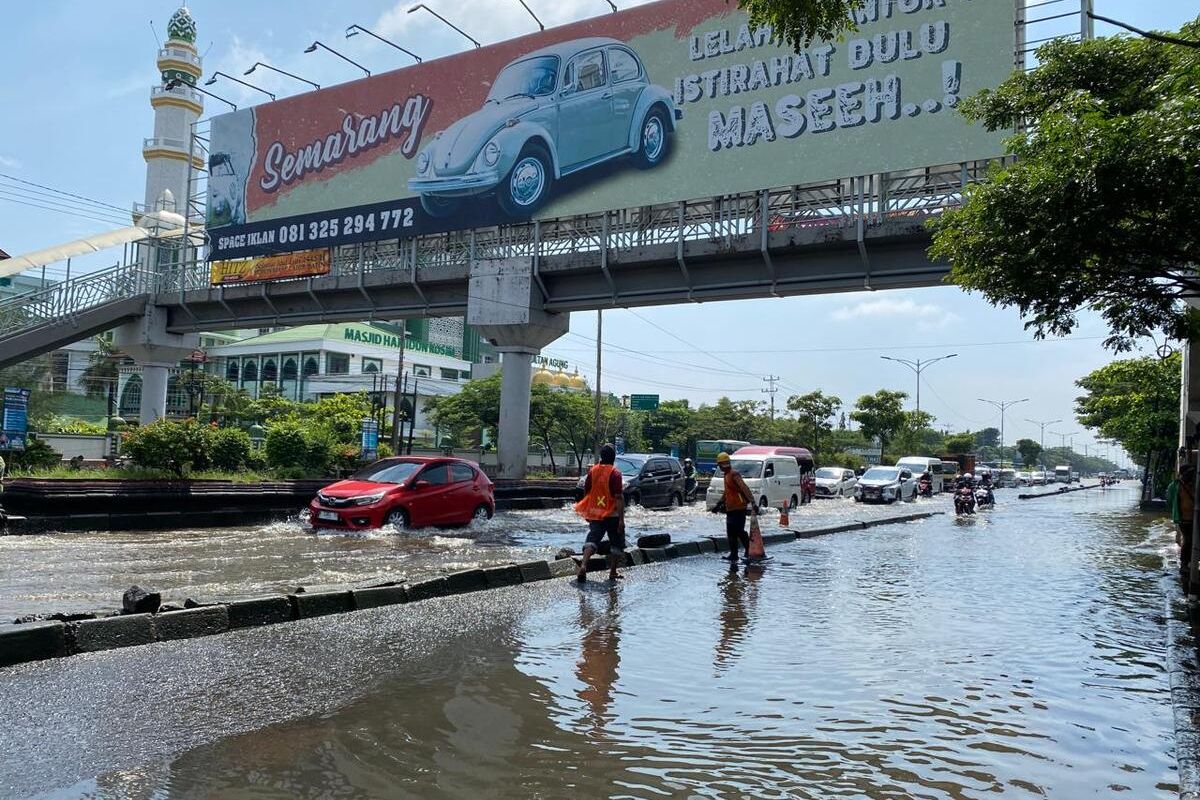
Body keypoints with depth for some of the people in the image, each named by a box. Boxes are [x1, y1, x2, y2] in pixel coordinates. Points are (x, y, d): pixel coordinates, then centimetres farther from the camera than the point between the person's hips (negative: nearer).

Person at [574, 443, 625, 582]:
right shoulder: (615, 473, -13)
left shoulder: (593, 470, 3)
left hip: (595, 514, 4)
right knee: (617, 544, 13)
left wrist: (587, 513, 23)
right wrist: (621, 519, -16)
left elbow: (586, 492, 10)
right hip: (612, 514, -4)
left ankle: (583, 566, -21)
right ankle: (613, 572, 15)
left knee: (592, 540, 0)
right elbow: (618, 497, -17)